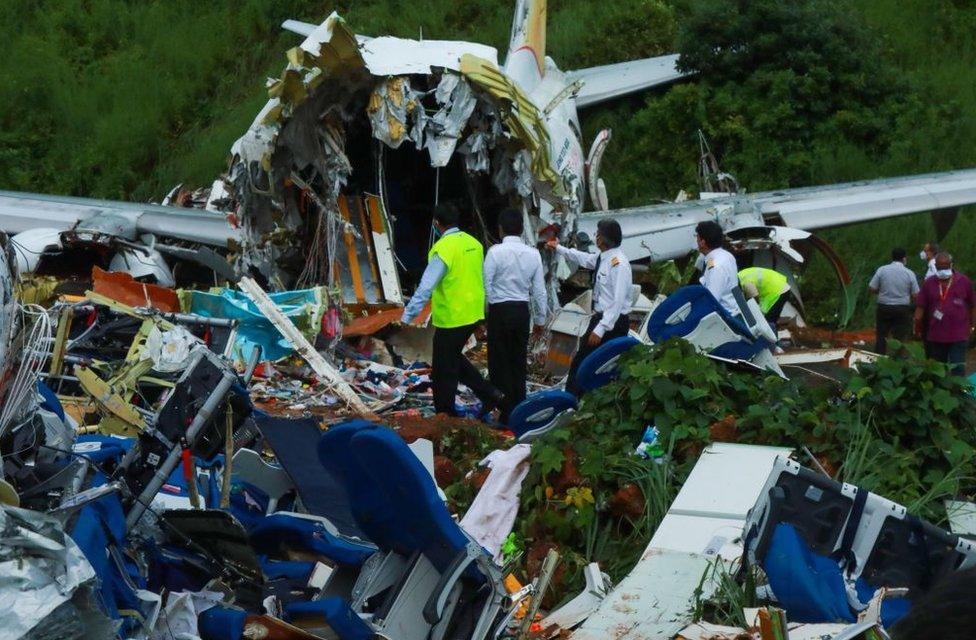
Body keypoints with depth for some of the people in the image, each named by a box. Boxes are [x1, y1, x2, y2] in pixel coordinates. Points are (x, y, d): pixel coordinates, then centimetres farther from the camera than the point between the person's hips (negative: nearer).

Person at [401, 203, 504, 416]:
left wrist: (408, 316, -22)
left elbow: (426, 287, -23)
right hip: (474, 315, 8)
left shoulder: (442, 249, -19)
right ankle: (490, 394, 18)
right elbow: (482, 280, 16)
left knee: (443, 370, 5)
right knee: (454, 358, 24)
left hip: (451, 318, -8)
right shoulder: (473, 243, 5)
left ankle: (445, 415, 12)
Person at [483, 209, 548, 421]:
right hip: (523, 310, 4)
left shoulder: (496, 252, -12)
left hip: (500, 310, -4)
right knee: (518, 362, 14)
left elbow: (486, 285, -11)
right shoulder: (533, 254, 1)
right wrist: (540, 319, 14)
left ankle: (506, 415, 0)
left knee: (500, 364, 1)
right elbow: (539, 290, 5)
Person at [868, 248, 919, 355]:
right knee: (900, 339, 4)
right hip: (903, 309, -1)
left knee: (881, 337, 10)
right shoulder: (909, 274, -5)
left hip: (883, 308, 1)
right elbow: (915, 295, -4)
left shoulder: (882, 270, -4)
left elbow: (872, 289, -3)